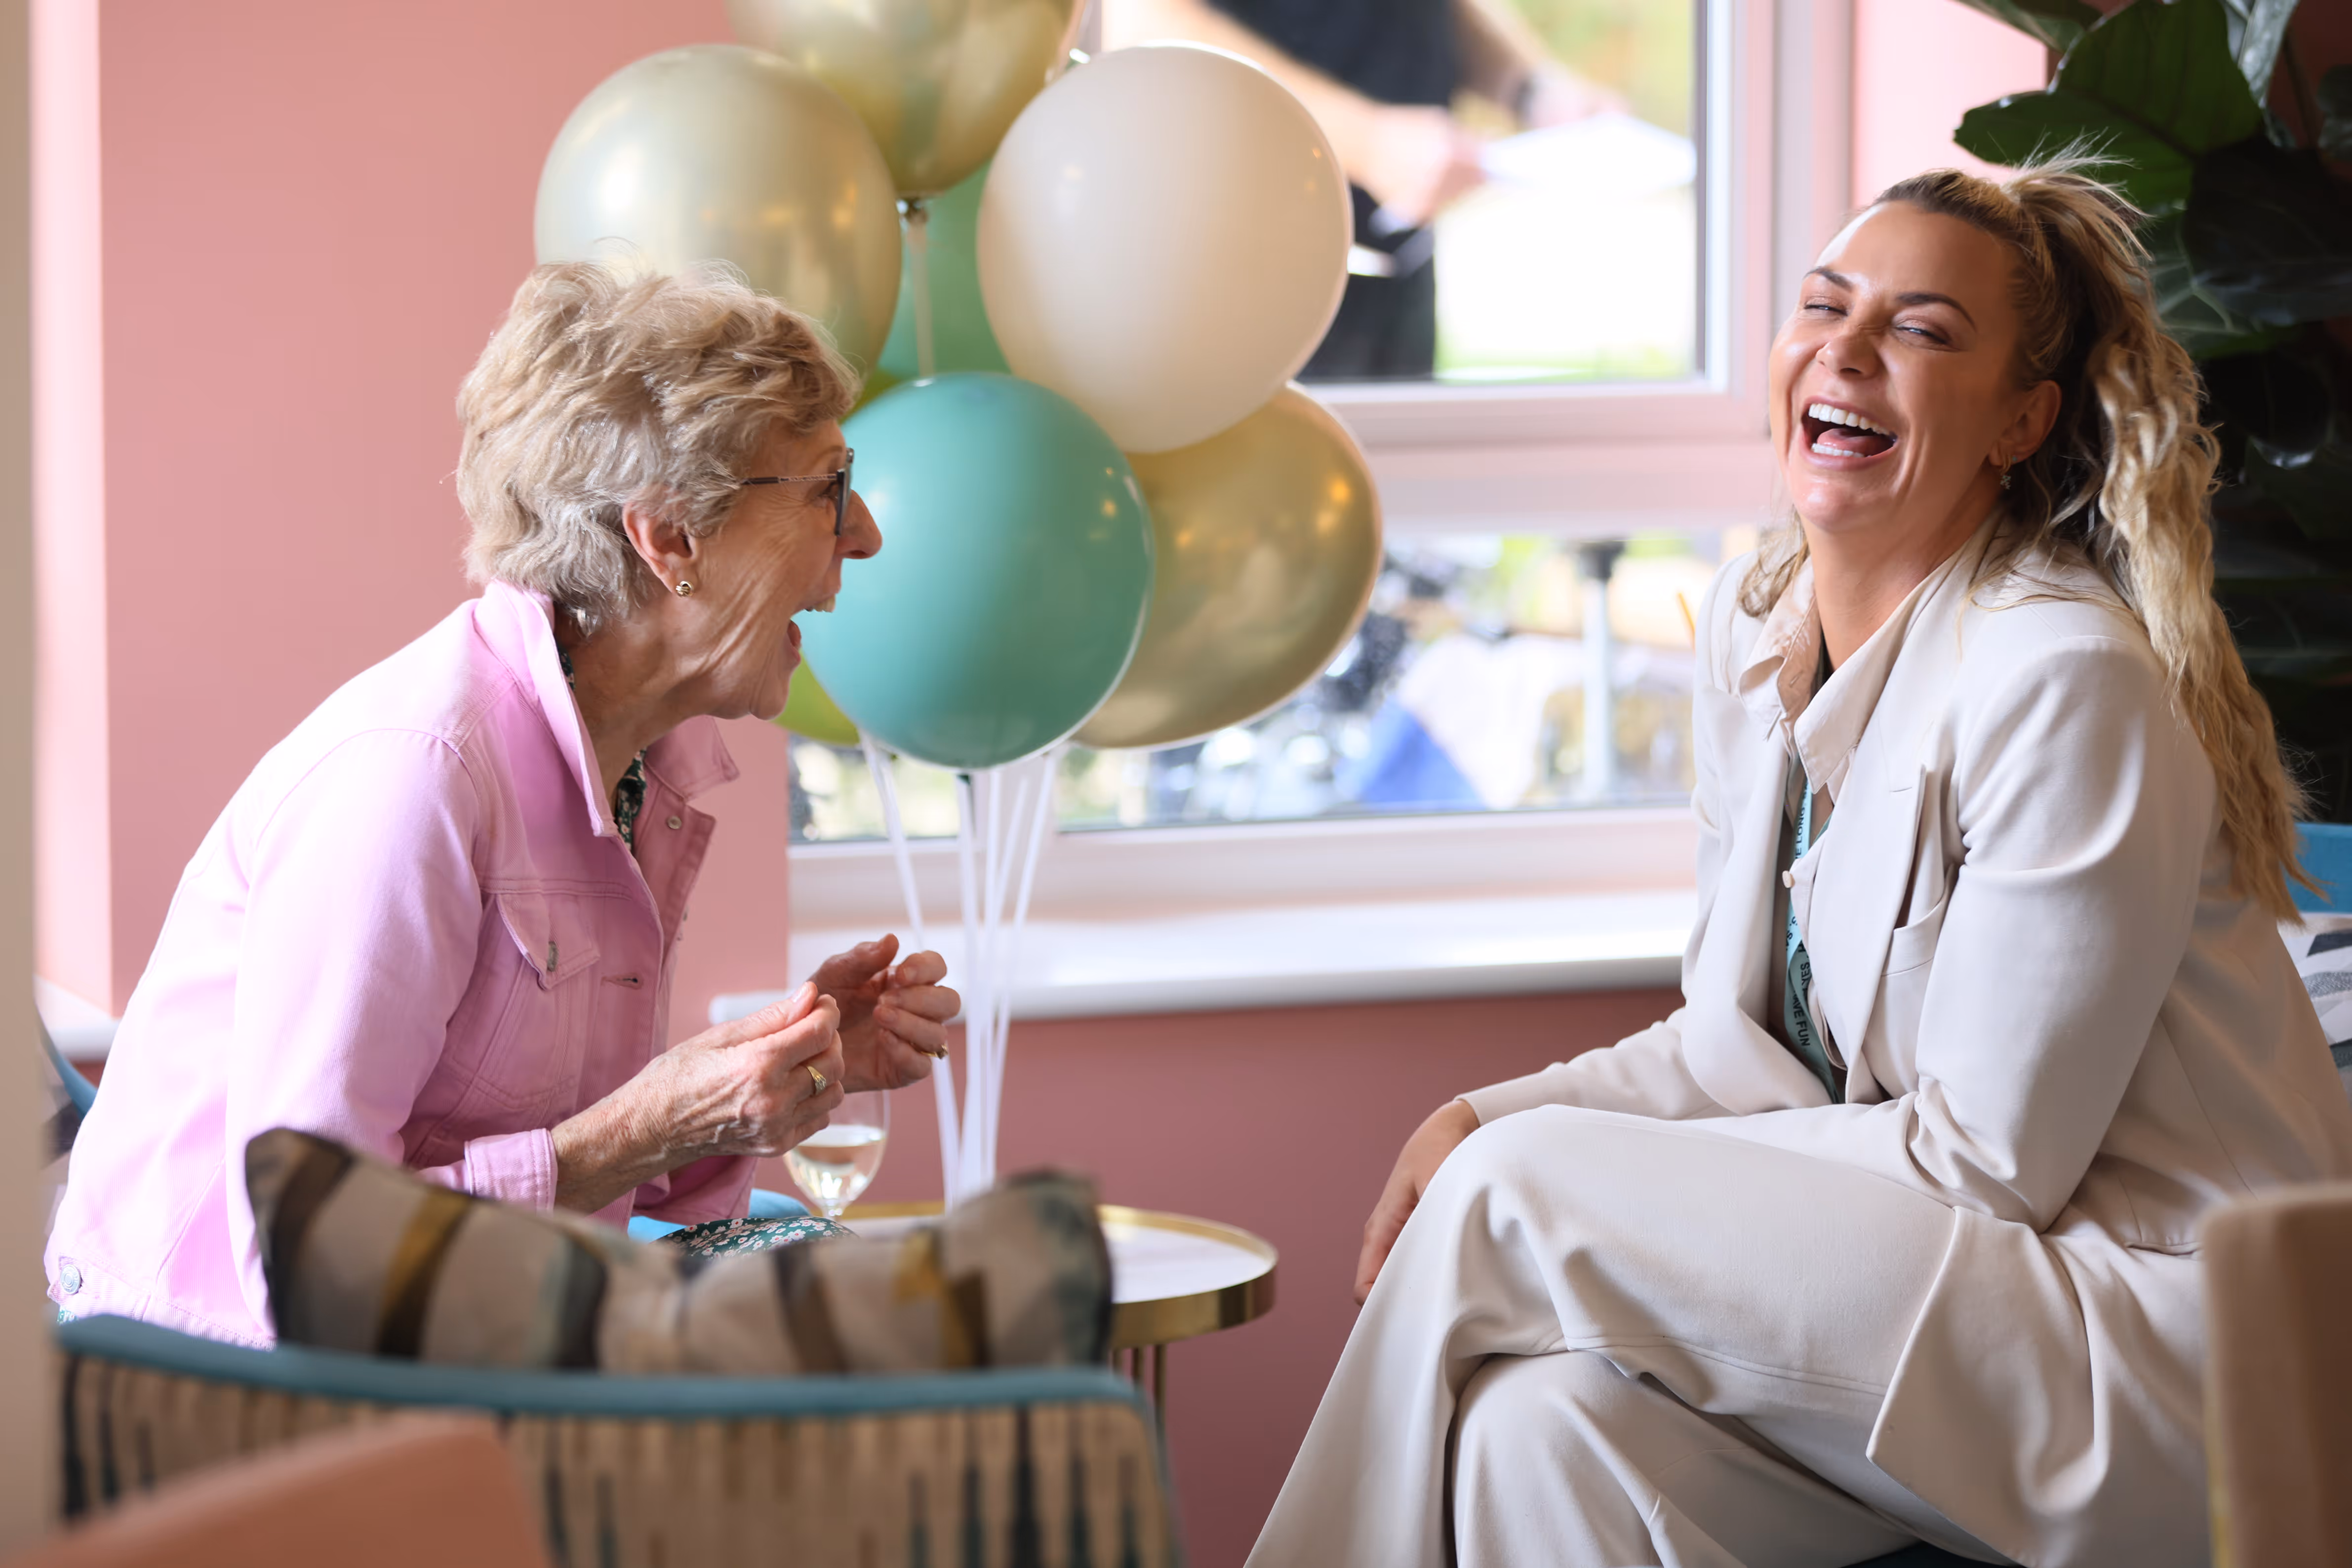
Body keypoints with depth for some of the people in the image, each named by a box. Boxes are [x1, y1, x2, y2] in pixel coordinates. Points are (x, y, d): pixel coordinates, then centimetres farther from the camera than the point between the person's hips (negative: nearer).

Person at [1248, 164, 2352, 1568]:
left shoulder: (2068, 682, -19)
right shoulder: (1756, 623, 7)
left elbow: (1988, 1163, -17)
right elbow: (1743, 1044, 14)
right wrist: (1491, 1117, -5)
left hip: (2163, 1326, -7)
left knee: (1510, 1199, -18)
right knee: (1539, 1425, -22)